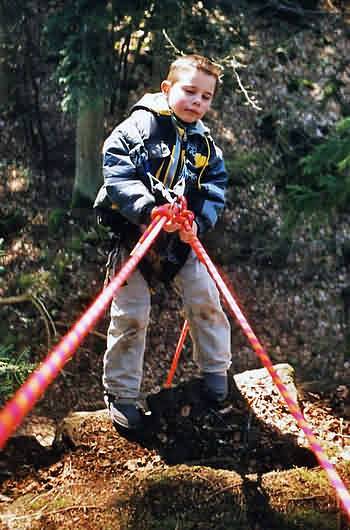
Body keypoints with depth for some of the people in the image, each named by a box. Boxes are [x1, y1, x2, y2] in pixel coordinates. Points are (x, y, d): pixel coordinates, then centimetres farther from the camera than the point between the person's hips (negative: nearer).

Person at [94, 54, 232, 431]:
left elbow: (215, 192, 2)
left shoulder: (205, 144, 6)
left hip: (183, 237, 4)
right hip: (133, 234, -4)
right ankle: (121, 393, 12)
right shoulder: (139, 126, -10)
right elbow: (116, 173, -19)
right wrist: (148, 209, -34)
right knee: (130, 314, -3)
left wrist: (198, 222, -20)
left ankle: (215, 370, 22)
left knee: (205, 298, -2)